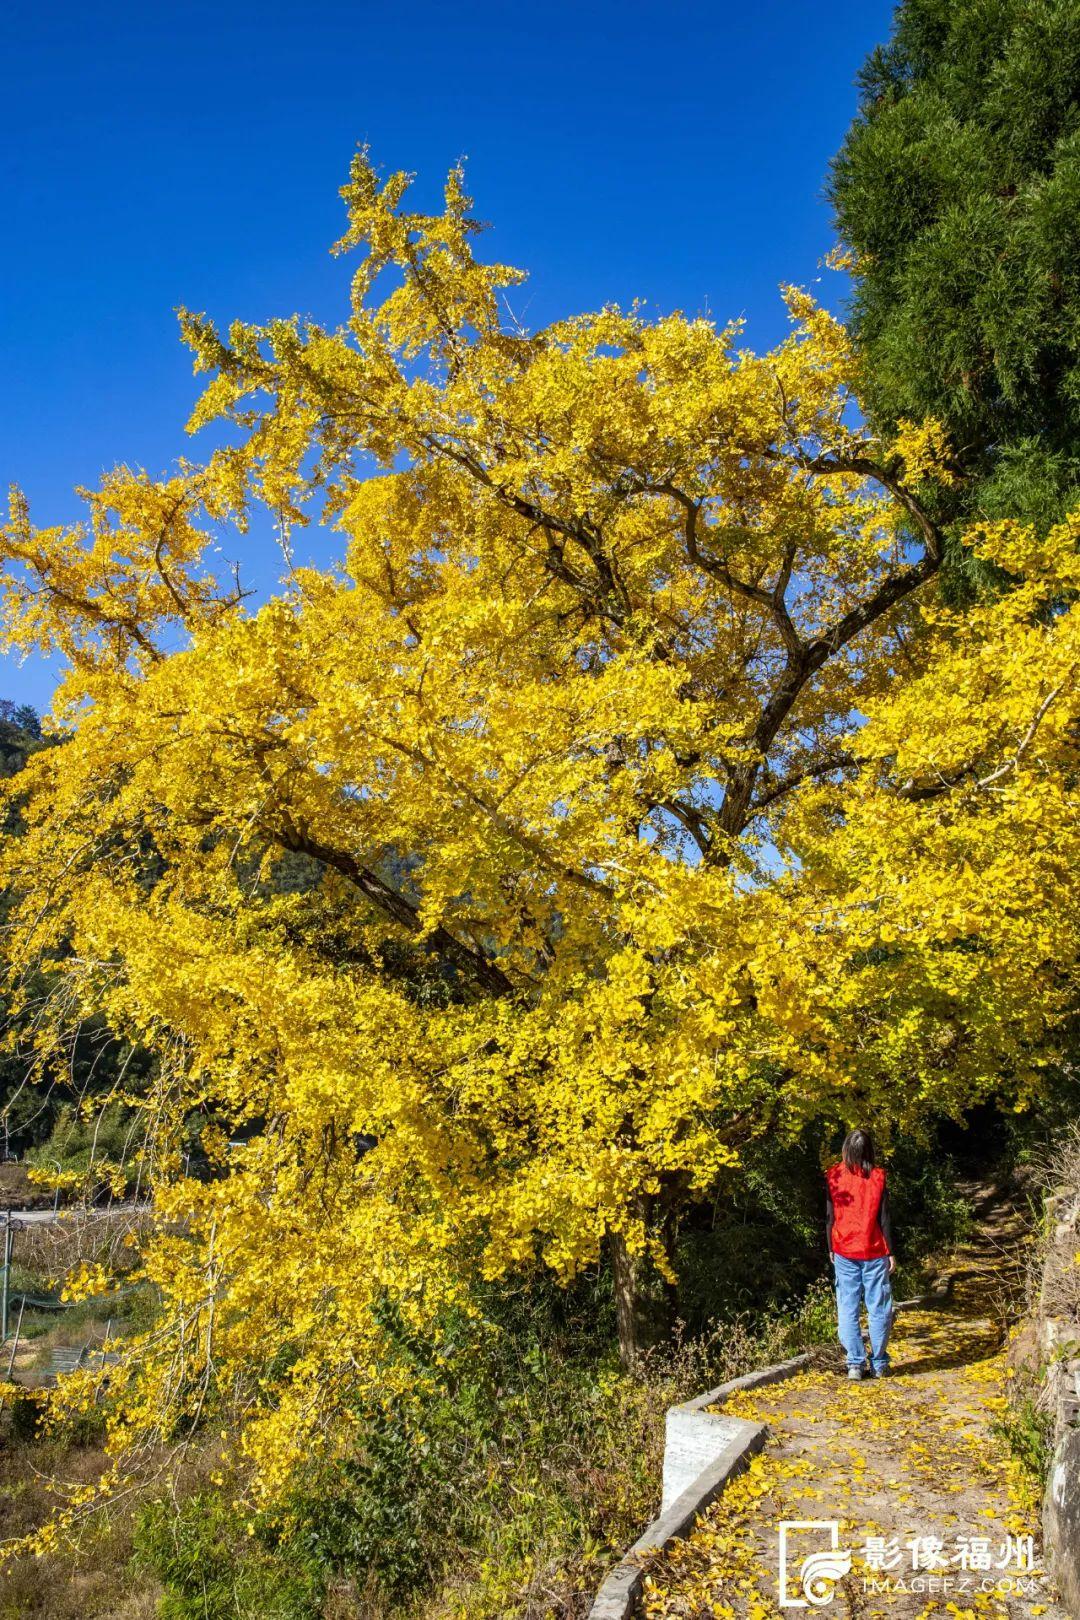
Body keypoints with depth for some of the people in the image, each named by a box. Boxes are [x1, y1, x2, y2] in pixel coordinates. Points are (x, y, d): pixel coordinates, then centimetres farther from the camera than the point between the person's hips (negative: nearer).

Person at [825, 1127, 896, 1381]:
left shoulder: (833, 1175, -4)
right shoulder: (877, 1176, -6)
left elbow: (829, 1215, 0)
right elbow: (884, 1217, -5)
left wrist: (830, 1248, 11)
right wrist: (891, 1252, 3)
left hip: (844, 1252, 1)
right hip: (874, 1252, 0)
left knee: (848, 1309, 7)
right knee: (878, 1309, 10)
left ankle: (855, 1364, 4)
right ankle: (879, 1364, 14)